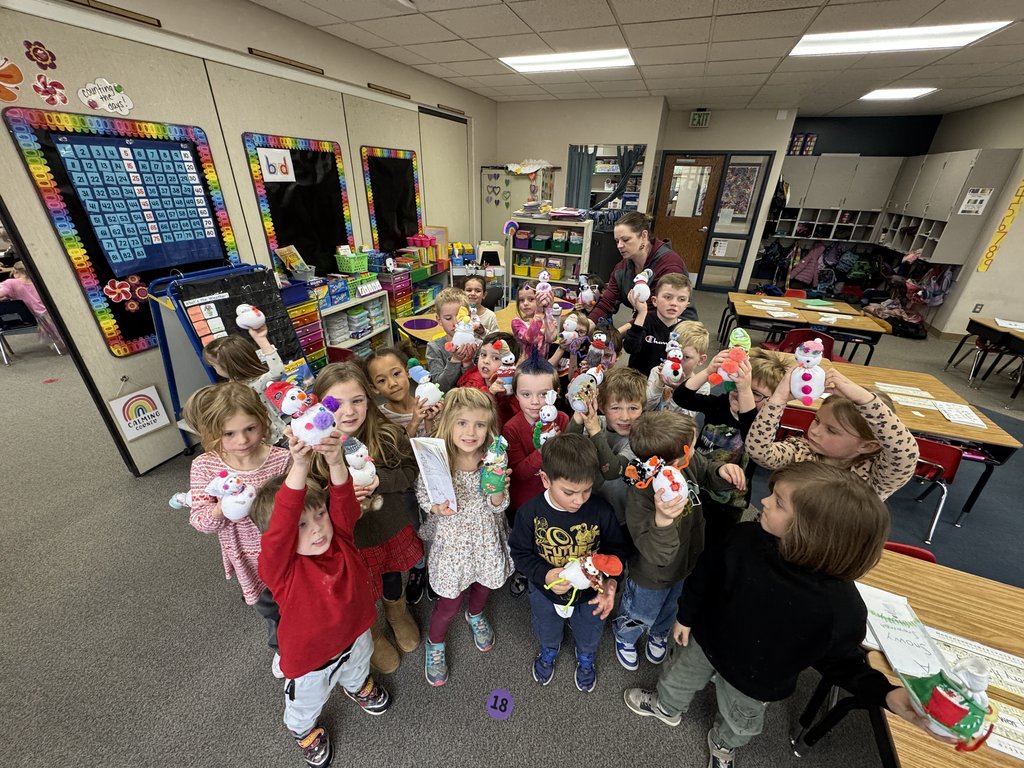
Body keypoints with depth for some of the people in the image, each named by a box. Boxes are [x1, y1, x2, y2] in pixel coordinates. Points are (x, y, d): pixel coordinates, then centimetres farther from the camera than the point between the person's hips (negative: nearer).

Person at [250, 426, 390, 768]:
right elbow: (281, 524, -55)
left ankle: (357, 685, 71)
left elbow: (343, 502, -44)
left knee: (357, 669, 37)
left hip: (354, 636, 3)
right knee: (305, 706, 30)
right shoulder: (279, 565, -35)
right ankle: (303, 731, 65)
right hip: (311, 658, -3)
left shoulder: (339, 538, -25)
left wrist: (335, 463, -64)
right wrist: (299, 466, -70)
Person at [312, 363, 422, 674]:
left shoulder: (387, 434, -21)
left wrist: (379, 481, -28)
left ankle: (397, 613, 66)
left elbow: (410, 470, -11)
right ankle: (371, 635, 59)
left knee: (392, 575, 31)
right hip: (349, 540, -2)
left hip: (392, 528, 2)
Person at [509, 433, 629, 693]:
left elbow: (616, 548, -13)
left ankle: (585, 658, 67)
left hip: (590, 593, 0)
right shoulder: (530, 512, -29)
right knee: (547, 632, 33)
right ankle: (548, 652, 69)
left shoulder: (600, 510, -29)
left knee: (589, 634, 32)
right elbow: (521, 552, -16)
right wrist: (544, 575, -32)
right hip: (546, 592, 0)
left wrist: (610, 579, -29)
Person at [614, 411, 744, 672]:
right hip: (652, 578, -5)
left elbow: (707, 472, -3)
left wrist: (723, 471, -27)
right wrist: (662, 520, -63)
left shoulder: (690, 462, -26)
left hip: (686, 563, 6)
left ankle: (659, 634, 71)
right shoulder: (641, 496, -44)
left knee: (669, 607, 37)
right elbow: (656, 555, -42)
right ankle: (625, 638, 63)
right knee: (640, 616, 28)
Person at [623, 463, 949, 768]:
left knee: (739, 724, 32)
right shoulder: (746, 537, -30)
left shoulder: (841, 607, -37)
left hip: (755, 682, -1)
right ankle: (667, 707, 65)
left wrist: (887, 695, -33)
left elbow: (841, 659, -15)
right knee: (678, 678, 30)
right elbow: (706, 573, -12)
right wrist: (686, 615, -1)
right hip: (706, 639, 2)